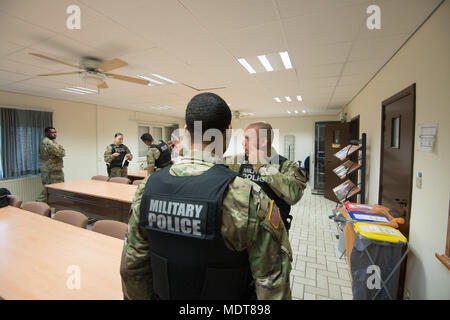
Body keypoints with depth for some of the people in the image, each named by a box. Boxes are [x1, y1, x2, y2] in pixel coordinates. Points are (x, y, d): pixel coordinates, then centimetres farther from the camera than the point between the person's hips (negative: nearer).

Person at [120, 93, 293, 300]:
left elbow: (132, 266, -4)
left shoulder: (147, 186, -16)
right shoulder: (249, 199, -29)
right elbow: (273, 284, -20)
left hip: (166, 294, 4)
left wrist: (141, 297, 11)